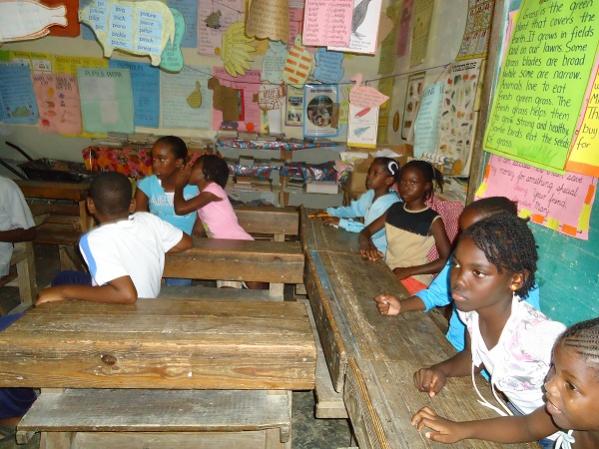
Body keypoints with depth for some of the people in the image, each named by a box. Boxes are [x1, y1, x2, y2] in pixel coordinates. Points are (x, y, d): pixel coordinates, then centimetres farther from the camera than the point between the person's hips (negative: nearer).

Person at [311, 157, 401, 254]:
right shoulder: (370, 194, 2)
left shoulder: (391, 203, -26)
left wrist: (341, 222, -29)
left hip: (379, 251, -7)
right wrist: (329, 213, -1)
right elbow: (354, 209, 15)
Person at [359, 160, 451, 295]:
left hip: (415, 279, -6)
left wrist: (409, 271, -20)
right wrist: (366, 244, -15)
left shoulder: (433, 220, -10)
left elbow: (447, 260, -13)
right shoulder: (394, 209, 7)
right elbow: (366, 231, 9)